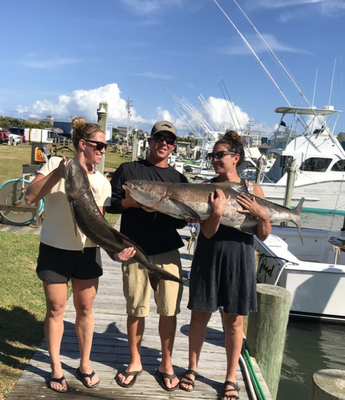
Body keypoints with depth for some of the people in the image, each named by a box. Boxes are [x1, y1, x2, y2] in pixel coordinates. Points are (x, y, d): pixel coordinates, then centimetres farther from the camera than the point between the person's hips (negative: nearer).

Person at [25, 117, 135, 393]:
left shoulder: (102, 183, -1)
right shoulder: (56, 164, -8)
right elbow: (30, 198, -14)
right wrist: (58, 173, -24)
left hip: (87, 252, 3)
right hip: (55, 249, -2)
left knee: (85, 308, 11)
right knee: (56, 309, 8)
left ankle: (85, 364, 30)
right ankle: (56, 367, 26)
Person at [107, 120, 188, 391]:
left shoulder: (179, 179, 11)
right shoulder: (128, 170, 6)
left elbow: (183, 221, 9)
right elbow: (109, 203, 5)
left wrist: (168, 210, -12)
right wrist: (128, 203, -15)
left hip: (168, 252, 1)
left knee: (169, 310, 4)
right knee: (136, 309, 8)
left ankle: (167, 365, 22)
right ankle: (135, 362, 28)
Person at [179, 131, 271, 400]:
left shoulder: (252, 190, -2)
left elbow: (264, 236, 0)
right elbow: (208, 232, -12)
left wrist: (262, 215, -18)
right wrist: (218, 211, -29)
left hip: (239, 261, 0)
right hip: (208, 258, 1)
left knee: (234, 320, 9)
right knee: (200, 315, 11)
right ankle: (192, 368, 32)